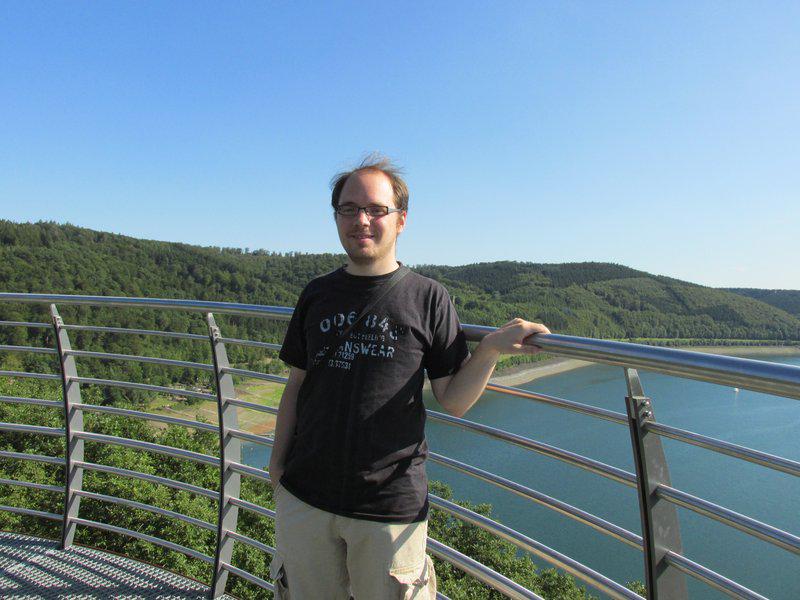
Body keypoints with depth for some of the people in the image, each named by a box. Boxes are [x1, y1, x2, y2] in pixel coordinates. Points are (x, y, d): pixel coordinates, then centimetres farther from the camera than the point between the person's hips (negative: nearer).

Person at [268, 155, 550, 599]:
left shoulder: (428, 299, -2)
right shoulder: (317, 295, 7)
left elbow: (453, 400, -2)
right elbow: (296, 386, 12)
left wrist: (491, 348, -17)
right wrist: (277, 461, 7)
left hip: (391, 507, -3)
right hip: (304, 497, 3)